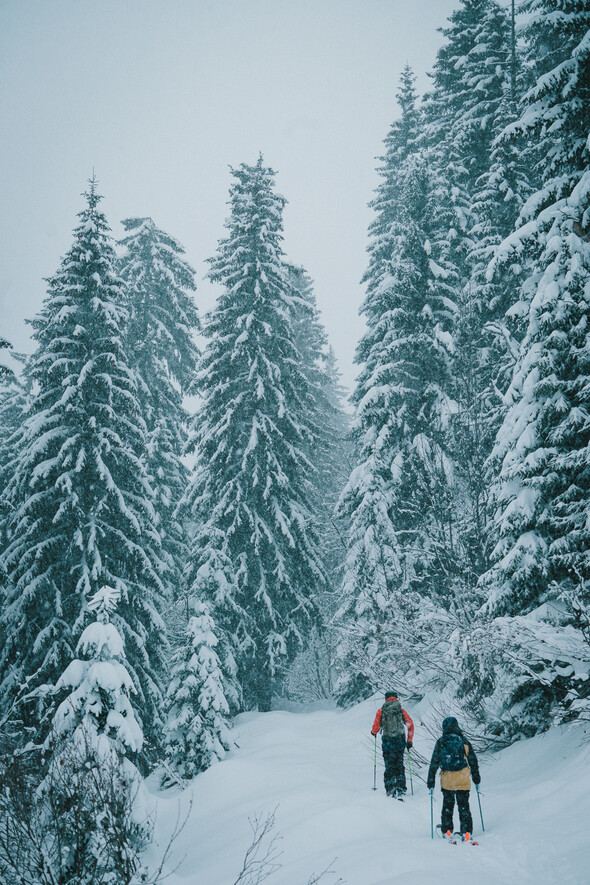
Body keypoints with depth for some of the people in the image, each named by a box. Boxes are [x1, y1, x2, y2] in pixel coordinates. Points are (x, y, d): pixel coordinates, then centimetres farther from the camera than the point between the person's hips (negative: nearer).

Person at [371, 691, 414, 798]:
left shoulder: (381, 711, 0)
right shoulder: (401, 711, 5)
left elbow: (376, 727, -1)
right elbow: (410, 725, 1)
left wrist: (374, 732, 22)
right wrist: (409, 740, 8)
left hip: (387, 742, -1)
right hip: (400, 741, 1)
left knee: (389, 766, 9)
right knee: (400, 766, 11)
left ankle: (390, 787, -3)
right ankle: (401, 789, 5)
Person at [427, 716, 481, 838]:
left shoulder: (440, 742, -3)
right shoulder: (463, 741, -1)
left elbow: (434, 763, -1)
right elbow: (473, 760, 8)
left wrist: (430, 780, 6)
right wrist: (476, 777, 21)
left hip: (447, 779, 0)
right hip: (463, 779, 0)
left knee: (447, 804, 18)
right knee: (464, 806, 11)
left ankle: (447, 830, 21)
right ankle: (466, 831, 4)